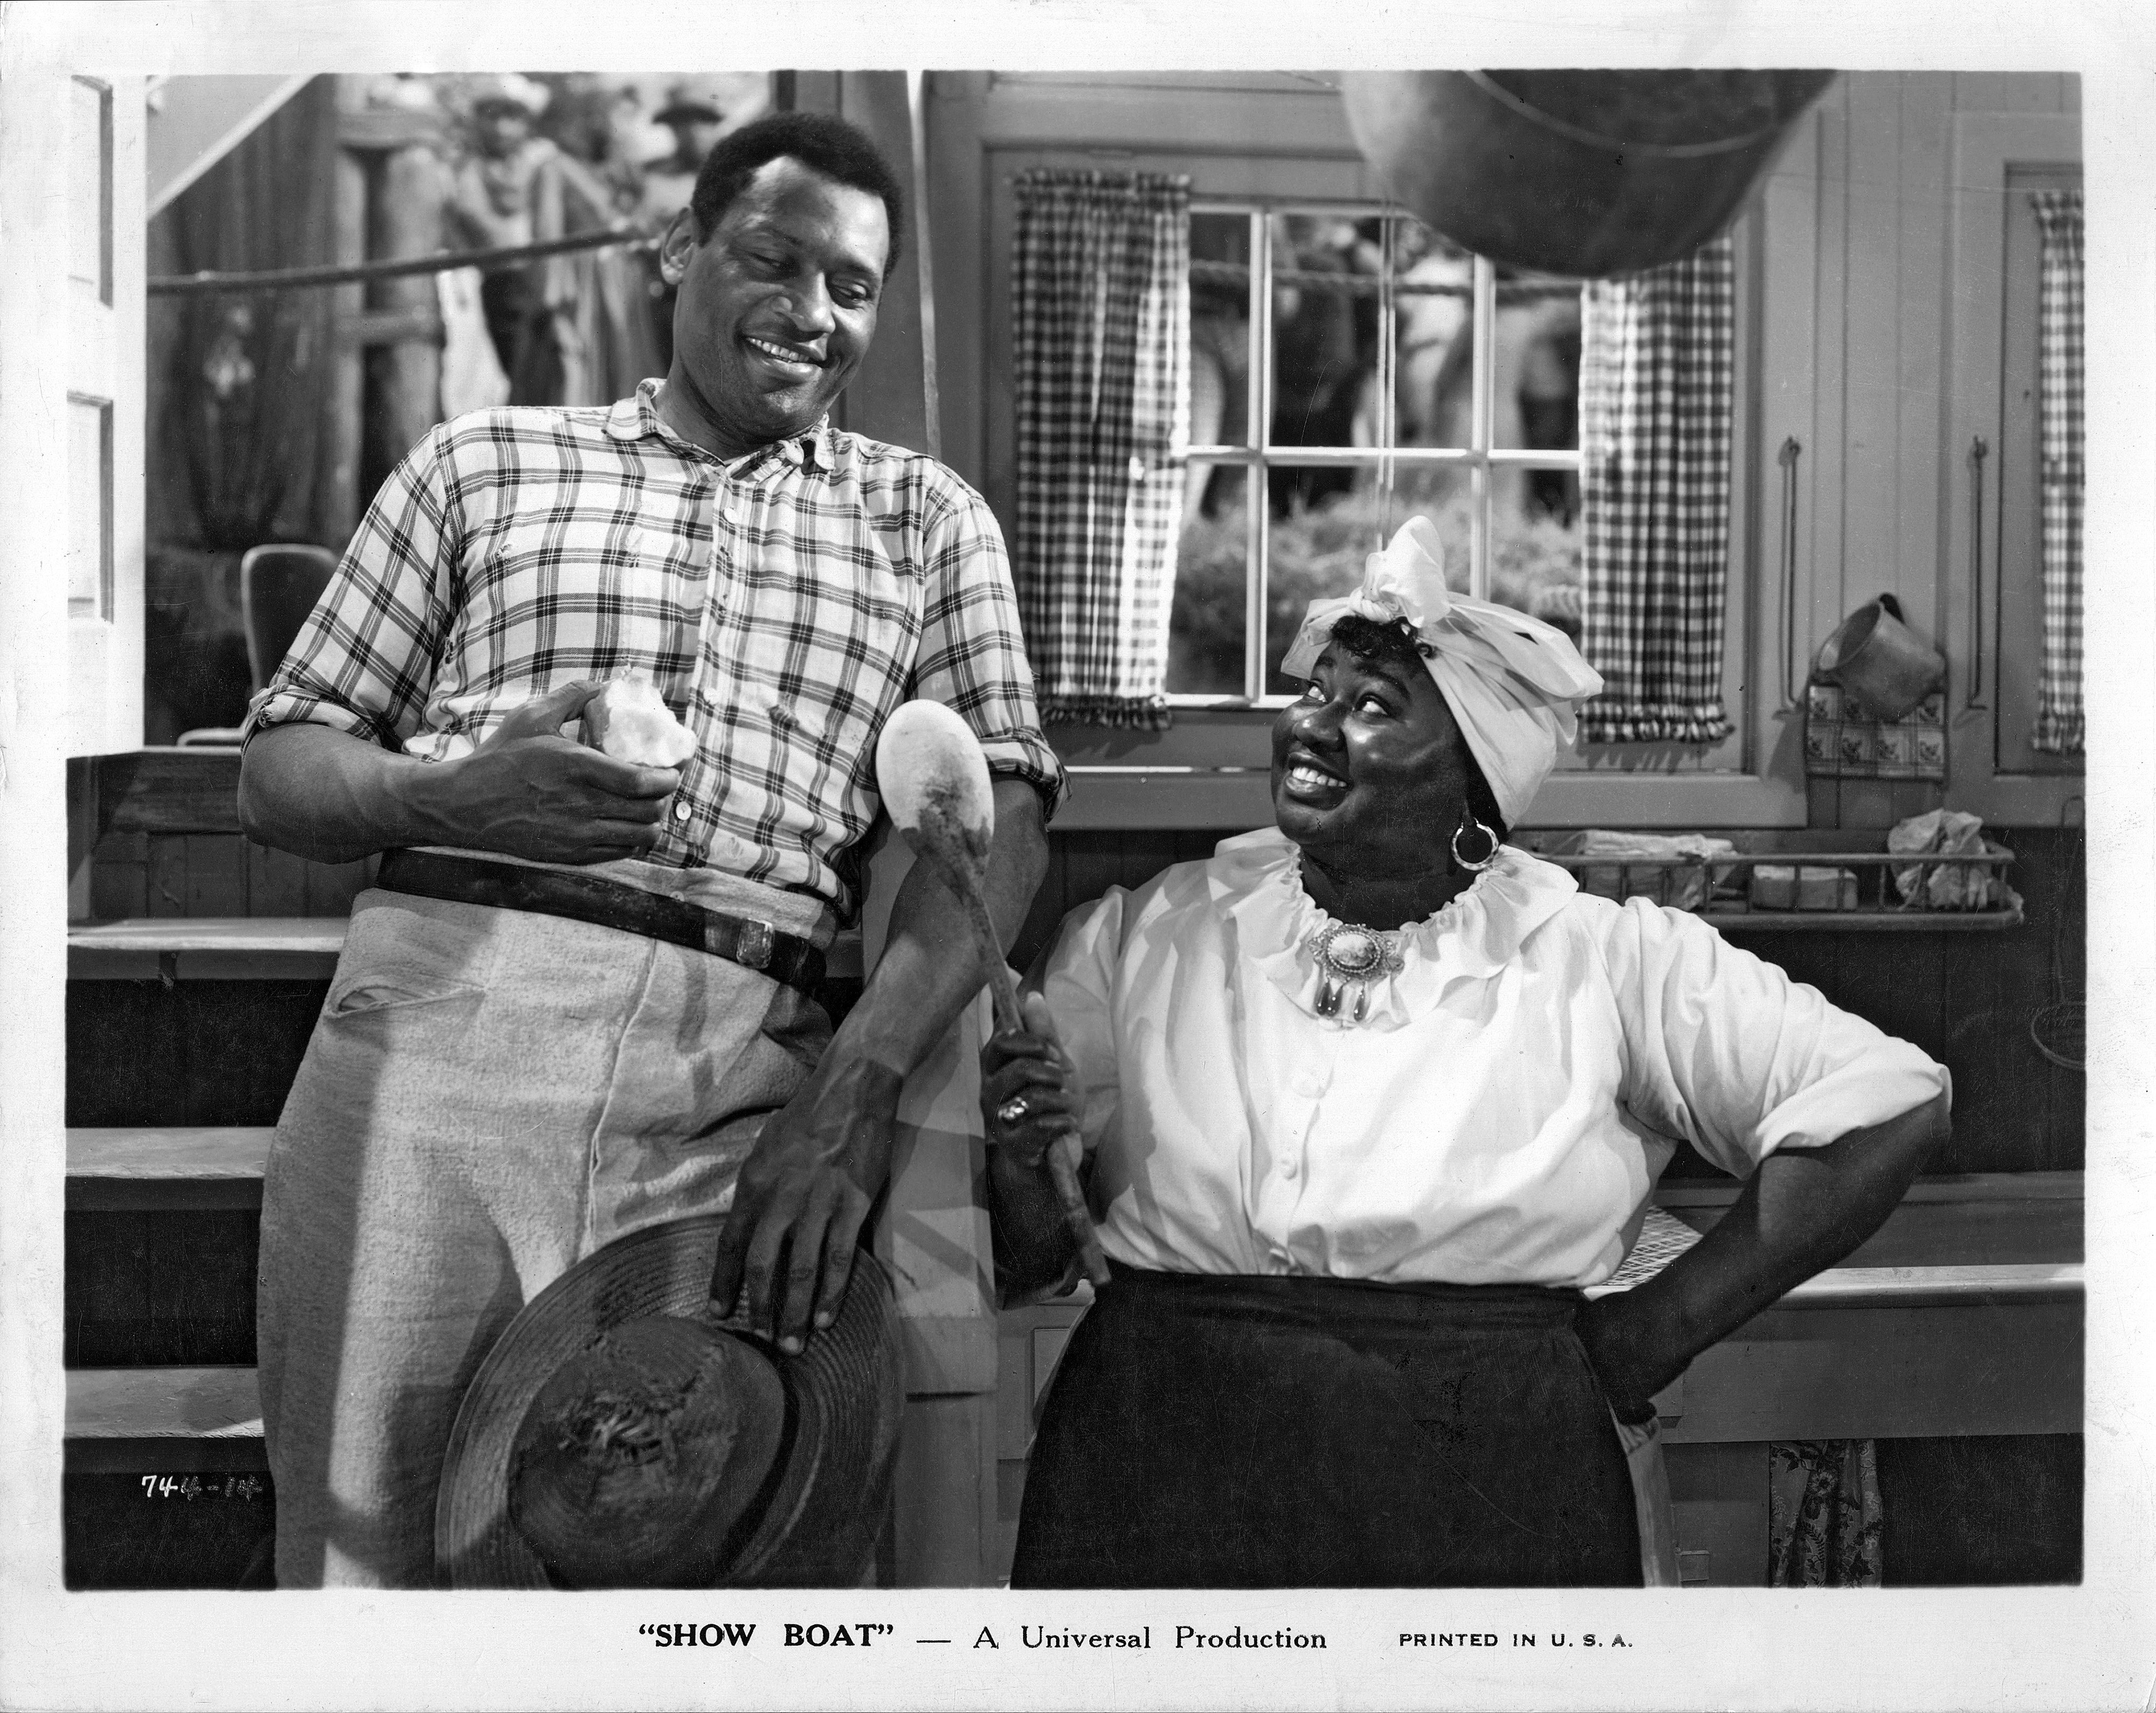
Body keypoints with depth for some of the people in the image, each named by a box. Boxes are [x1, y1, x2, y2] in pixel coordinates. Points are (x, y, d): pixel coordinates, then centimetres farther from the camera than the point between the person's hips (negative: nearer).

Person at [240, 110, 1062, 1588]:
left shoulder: (929, 519, 19)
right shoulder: (482, 465, 19)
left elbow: (995, 814, 4)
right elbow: (279, 770, 14)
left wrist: (858, 1085, -12)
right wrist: (458, 801, -9)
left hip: (743, 1079, 0)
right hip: (441, 1022, 0)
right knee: (365, 1536, -1)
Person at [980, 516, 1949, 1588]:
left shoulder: (1608, 965, -1)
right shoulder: (1139, 941, 4)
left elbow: (1889, 1104, -4)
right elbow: (1026, 1259, 8)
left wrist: (1655, 1328, -6)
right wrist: (1017, 1160, -15)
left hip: (1488, 1496, -1)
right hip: (1165, 1480, 2)